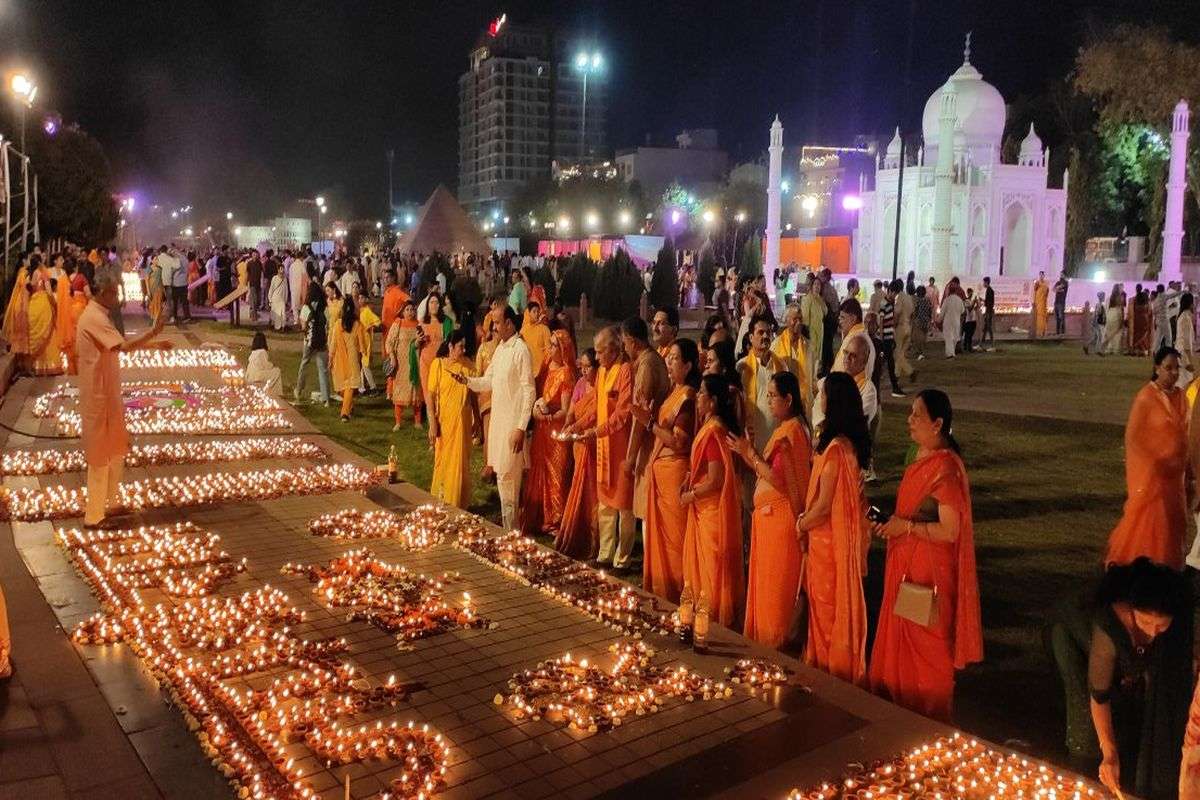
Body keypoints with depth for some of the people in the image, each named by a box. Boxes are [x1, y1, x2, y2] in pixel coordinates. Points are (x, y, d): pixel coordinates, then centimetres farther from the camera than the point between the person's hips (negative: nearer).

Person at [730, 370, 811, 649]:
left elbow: (779, 479, -23)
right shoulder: (782, 429, 12)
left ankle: (773, 643, 16)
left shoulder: (792, 430, -18)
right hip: (767, 514, 10)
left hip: (780, 517, -10)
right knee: (763, 582, 18)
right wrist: (746, 452, 2)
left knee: (774, 585, 3)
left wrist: (751, 453, -20)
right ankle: (761, 638, 30)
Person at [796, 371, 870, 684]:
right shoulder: (852, 440, 4)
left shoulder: (836, 447, -25)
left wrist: (801, 525, -5)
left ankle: (827, 664, 22)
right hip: (840, 531, 9)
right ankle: (839, 665, 33)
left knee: (827, 605, 7)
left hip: (830, 536, -9)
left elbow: (824, 505, -21)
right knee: (837, 604, 20)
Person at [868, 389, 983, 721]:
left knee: (925, 649, 6)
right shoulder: (921, 458, 8)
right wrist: (890, 525, 6)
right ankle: (902, 712, 32)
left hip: (929, 571, -9)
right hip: (907, 566, 9)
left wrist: (905, 527, -20)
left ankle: (929, 721, 23)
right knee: (900, 643, 17)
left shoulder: (945, 467, -21)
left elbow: (949, 530, -24)